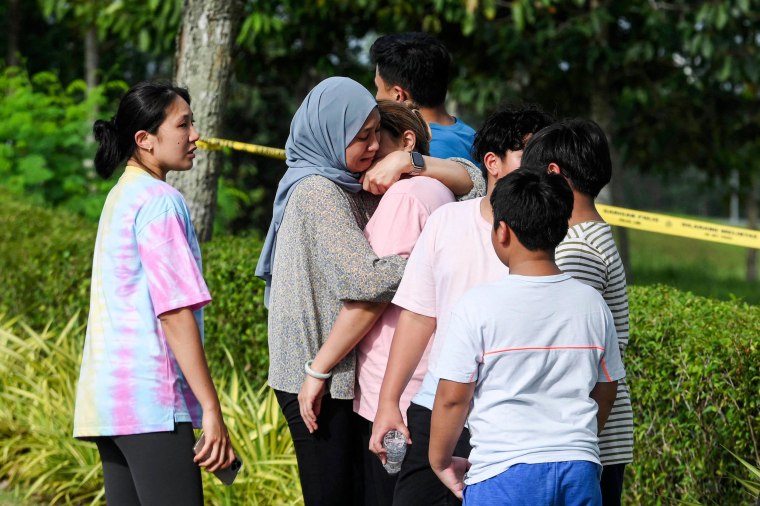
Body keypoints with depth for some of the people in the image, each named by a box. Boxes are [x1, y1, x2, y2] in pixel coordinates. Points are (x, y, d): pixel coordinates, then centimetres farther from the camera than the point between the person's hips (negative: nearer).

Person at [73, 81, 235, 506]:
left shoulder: (120, 197, 18)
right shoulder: (160, 201, -9)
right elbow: (175, 311, -16)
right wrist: (211, 409, -17)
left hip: (108, 397, 9)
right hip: (151, 396, -9)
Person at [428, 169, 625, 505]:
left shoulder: (477, 306, -9)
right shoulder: (591, 304, 5)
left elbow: (452, 397, -7)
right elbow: (605, 392, 14)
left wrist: (440, 462, 8)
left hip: (505, 474, -4)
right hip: (580, 470, 4)